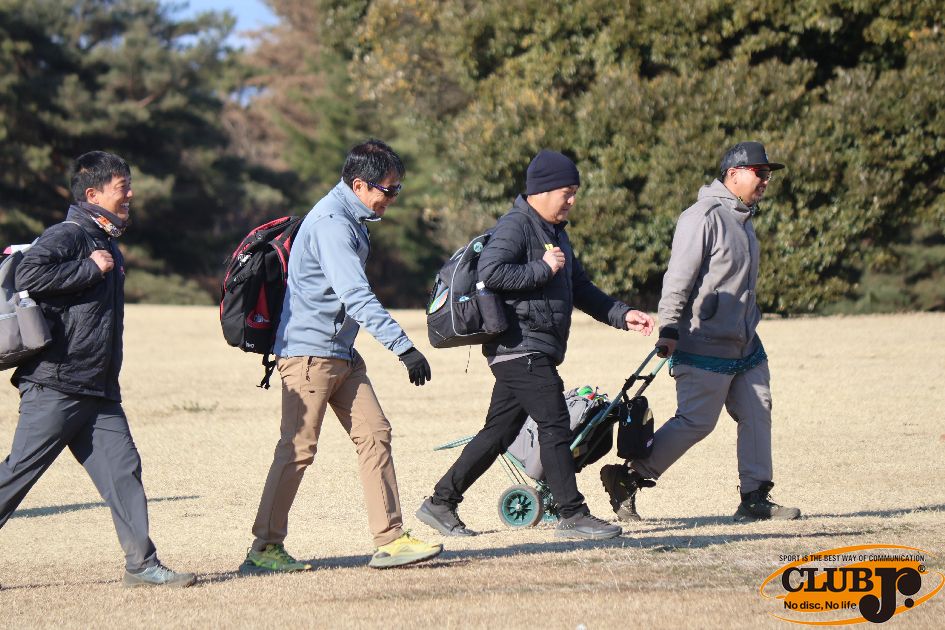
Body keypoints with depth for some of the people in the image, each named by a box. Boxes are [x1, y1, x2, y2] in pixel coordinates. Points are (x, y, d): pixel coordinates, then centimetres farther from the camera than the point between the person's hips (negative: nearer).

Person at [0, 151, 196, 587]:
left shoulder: (106, 243, 19)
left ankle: (142, 565, 1)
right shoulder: (68, 236, -10)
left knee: (123, 469, 1)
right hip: (54, 387, -9)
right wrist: (90, 268, -21)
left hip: (99, 394, 9)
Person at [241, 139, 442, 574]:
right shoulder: (331, 224, -19)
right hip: (309, 352, -10)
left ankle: (389, 540, 1)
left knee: (374, 435, 2)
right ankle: (265, 549, 0)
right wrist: (403, 347, -32)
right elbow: (357, 296, -28)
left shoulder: (351, 220, 14)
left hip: (341, 353, 10)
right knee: (298, 449, -7)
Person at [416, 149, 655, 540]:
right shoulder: (515, 226, -11)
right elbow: (490, 271, -26)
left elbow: (580, 288, 28)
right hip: (519, 347, -10)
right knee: (555, 425, -11)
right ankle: (573, 516, -9)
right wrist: (542, 269, -19)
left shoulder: (555, 232, 22)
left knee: (500, 431, 10)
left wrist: (622, 315, 17)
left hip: (536, 352, 10)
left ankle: (440, 503, 16)